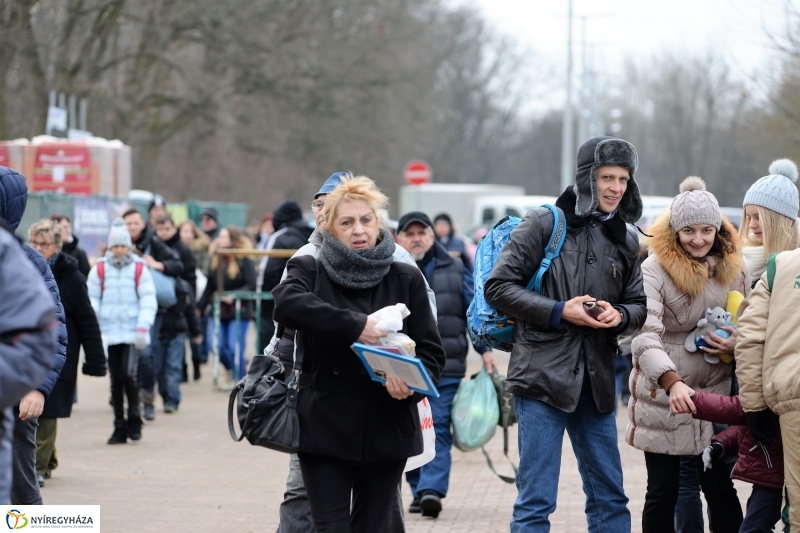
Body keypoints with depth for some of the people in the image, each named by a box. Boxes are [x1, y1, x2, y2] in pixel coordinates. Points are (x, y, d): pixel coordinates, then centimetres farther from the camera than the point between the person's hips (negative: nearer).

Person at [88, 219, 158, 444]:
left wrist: (143, 328, -8)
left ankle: (134, 418, 5)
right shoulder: (100, 269, 4)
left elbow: (148, 300, 1)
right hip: (110, 331, 2)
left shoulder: (139, 268, 1)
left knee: (128, 374, -15)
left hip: (132, 332, -2)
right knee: (116, 379, 4)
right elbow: (91, 299, 8)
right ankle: (120, 427, 11)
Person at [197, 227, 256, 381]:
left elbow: (251, 285, -12)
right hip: (219, 311, 5)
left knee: (235, 348, -7)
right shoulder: (216, 260, 8)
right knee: (217, 345, -3)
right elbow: (209, 287, 12)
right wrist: (200, 307, 9)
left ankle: (238, 379, 8)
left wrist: (234, 296, -25)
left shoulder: (244, 260, -7)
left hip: (238, 311, -5)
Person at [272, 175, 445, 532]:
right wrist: (355, 326, -30)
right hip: (324, 427, -2)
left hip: (387, 431, 2)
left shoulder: (406, 280, 6)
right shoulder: (310, 271, 1)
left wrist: (412, 383, -20)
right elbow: (287, 302, -23)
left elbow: (431, 351, 2)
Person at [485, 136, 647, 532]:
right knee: (536, 500, -5)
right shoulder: (545, 223, -3)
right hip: (543, 376, -5)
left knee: (610, 497, 12)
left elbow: (639, 304, 17)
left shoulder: (625, 240, 12)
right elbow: (498, 287, -6)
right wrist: (559, 312, -15)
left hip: (595, 380, 6)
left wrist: (620, 316, -7)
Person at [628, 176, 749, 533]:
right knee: (662, 492, 5)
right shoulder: (654, 270, -11)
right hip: (661, 397, -2)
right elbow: (645, 335, -21)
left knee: (720, 490, 1)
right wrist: (672, 382, -37)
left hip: (716, 395, 3)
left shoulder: (734, 269, 3)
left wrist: (735, 344, -8)